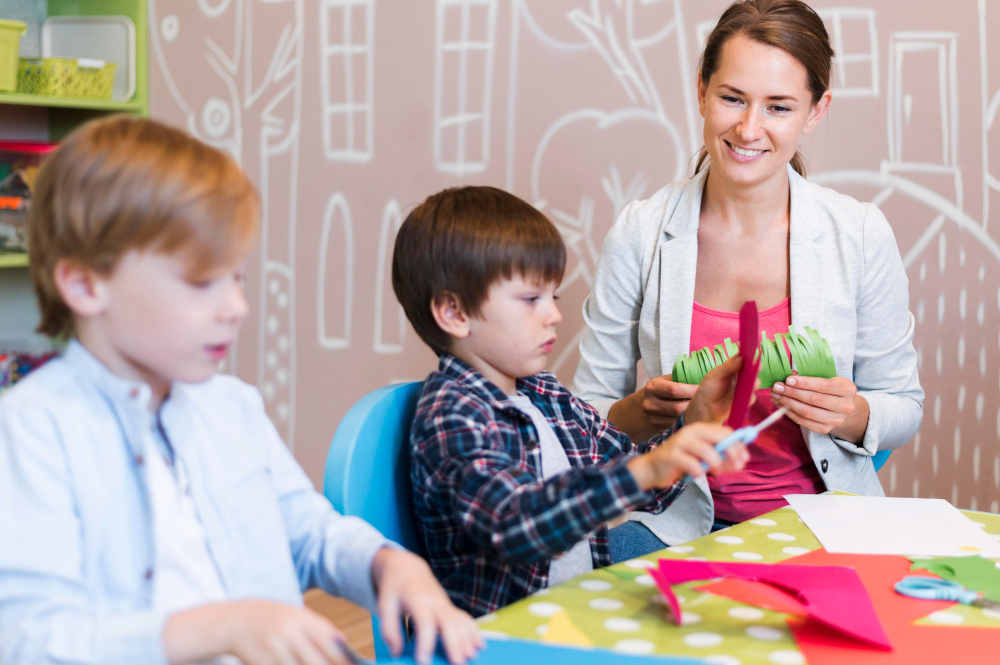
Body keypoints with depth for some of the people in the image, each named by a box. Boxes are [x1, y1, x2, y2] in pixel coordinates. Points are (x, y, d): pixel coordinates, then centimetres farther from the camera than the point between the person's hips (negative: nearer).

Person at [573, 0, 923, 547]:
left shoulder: (862, 235, -2)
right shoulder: (639, 233, -3)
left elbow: (904, 408, 8)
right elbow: (586, 416, 3)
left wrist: (853, 416, -15)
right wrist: (639, 414, -19)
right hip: (679, 523, 0)